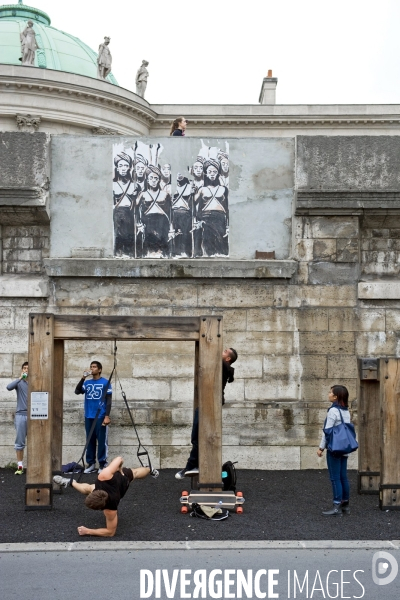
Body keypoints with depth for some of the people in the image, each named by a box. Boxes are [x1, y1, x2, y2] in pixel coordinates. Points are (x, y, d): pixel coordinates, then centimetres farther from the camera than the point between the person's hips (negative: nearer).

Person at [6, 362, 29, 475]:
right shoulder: (19, 383, 5)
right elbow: (9, 387, -15)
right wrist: (20, 378, -21)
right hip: (21, 415, 0)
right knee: (20, 442, 2)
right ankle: (20, 466, 8)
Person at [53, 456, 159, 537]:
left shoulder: (110, 509, -47)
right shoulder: (105, 476, -46)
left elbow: (110, 532, -35)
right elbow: (120, 459, -34)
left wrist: (87, 531, -38)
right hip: (118, 474, -1)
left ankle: (150, 470, 69)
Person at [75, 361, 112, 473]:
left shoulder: (105, 382, -2)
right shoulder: (87, 383, 11)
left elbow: (109, 400, -5)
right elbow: (77, 392, -2)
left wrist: (107, 416, -12)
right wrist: (83, 378, -12)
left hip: (100, 416, -5)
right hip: (88, 416, 5)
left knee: (101, 440, -3)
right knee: (90, 440, 8)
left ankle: (102, 464, 2)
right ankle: (91, 463, 15)